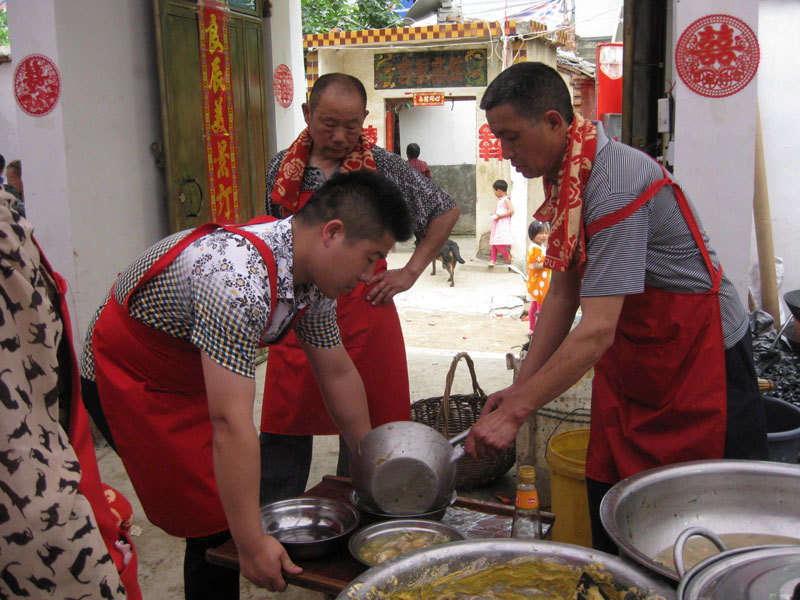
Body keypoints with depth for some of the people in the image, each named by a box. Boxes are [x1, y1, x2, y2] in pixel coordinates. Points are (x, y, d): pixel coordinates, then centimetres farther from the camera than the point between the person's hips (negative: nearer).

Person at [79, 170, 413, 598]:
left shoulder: (314, 276, -9)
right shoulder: (240, 280, -38)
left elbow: (338, 374, 4)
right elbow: (231, 424, -38)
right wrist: (252, 546, -33)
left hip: (193, 375, 8)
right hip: (128, 381, -8)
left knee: (244, 495, 12)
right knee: (216, 525, -6)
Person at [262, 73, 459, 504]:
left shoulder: (382, 166, -3)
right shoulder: (282, 168, 5)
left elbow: (446, 211, 6)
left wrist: (411, 271, 0)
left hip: (364, 314, -2)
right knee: (282, 434, 8)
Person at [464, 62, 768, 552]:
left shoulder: (615, 185, -27)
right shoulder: (567, 175, 2)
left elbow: (597, 329, -31)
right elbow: (564, 293, 7)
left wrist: (514, 413, -29)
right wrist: (521, 387, 2)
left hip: (701, 355, -8)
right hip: (634, 356, 9)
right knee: (607, 501, 11)